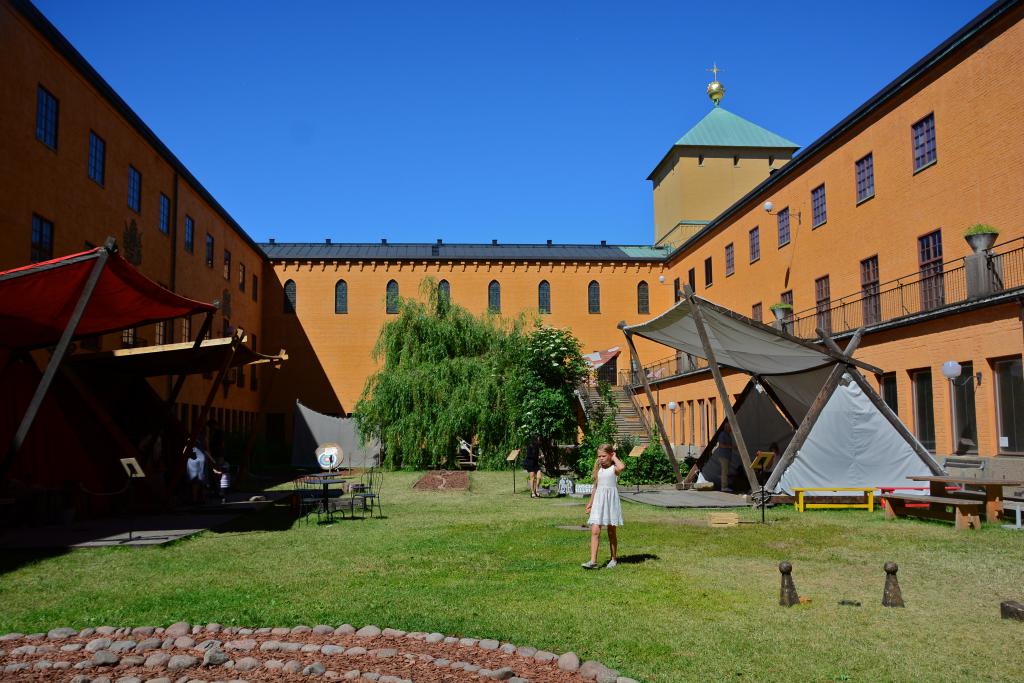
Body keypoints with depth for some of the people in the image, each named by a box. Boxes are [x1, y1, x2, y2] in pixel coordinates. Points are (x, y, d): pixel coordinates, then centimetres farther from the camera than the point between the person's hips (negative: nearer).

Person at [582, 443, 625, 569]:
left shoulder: (614, 469, -6)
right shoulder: (598, 469, 10)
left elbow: (622, 467, -32)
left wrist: (614, 457, -14)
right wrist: (590, 503, 21)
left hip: (611, 500, -4)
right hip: (598, 501, 4)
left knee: (611, 532, 8)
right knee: (595, 531, -8)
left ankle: (614, 559, 24)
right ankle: (593, 561, -12)